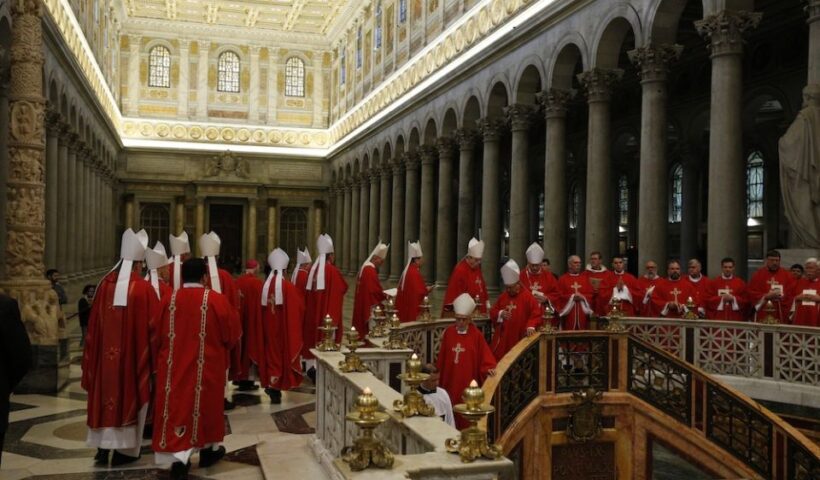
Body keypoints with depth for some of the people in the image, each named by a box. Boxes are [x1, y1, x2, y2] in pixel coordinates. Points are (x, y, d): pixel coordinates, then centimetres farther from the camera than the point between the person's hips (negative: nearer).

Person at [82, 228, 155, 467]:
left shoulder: (105, 284, 0)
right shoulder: (143, 288, -12)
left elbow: (94, 322, 5)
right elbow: (153, 324, -9)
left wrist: (93, 354, 15)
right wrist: (152, 353, 5)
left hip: (105, 353, 4)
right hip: (132, 353, -4)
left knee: (106, 393, 13)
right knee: (129, 395, 6)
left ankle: (103, 447, 19)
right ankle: (124, 450, 12)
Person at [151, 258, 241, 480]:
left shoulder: (168, 300, -3)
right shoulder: (217, 300, -11)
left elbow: (158, 334, 7)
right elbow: (233, 333, -3)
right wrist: (218, 345, 17)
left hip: (174, 366, 2)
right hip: (207, 366, -1)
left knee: (177, 406, 4)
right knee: (206, 404, 15)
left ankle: (178, 457, -7)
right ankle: (209, 449, 30)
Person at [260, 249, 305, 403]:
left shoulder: (265, 287, -2)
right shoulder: (289, 287, -14)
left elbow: (261, 310, 5)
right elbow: (300, 307, -6)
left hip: (268, 329, 4)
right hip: (285, 329, -4)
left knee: (272, 352, 15)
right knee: (283, 352, 6)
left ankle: (271, 384, 19)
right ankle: (277, 387, 8)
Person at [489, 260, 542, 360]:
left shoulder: (527, 296, -9)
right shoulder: (502, 296, 7)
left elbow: (536, 313, -11)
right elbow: (492, 312, 12)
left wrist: (531, 326, -25)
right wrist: (500, 314, -9)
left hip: (519, 339, -5)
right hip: (501, 339, 5)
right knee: (497, 360, 5)